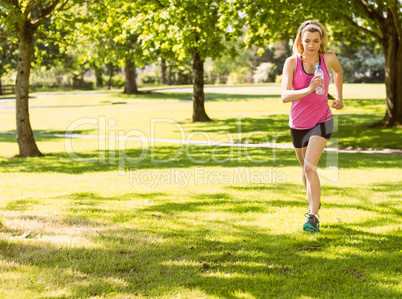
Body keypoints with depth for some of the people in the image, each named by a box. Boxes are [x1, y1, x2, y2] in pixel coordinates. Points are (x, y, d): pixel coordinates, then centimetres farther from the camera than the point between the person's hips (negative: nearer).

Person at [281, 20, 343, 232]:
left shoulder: (329, 59, -10)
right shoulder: (292, 62, -13)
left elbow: (338, 71, 16)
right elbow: (285, 96, -23)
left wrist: (339, 97, 18)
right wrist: (308, 89, -37)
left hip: (321, 121, -2)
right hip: (298, 124, 2)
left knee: (310, 167, -20)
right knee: (306, 169, 19)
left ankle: (313, 216, -18)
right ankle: (315, 203, 46)